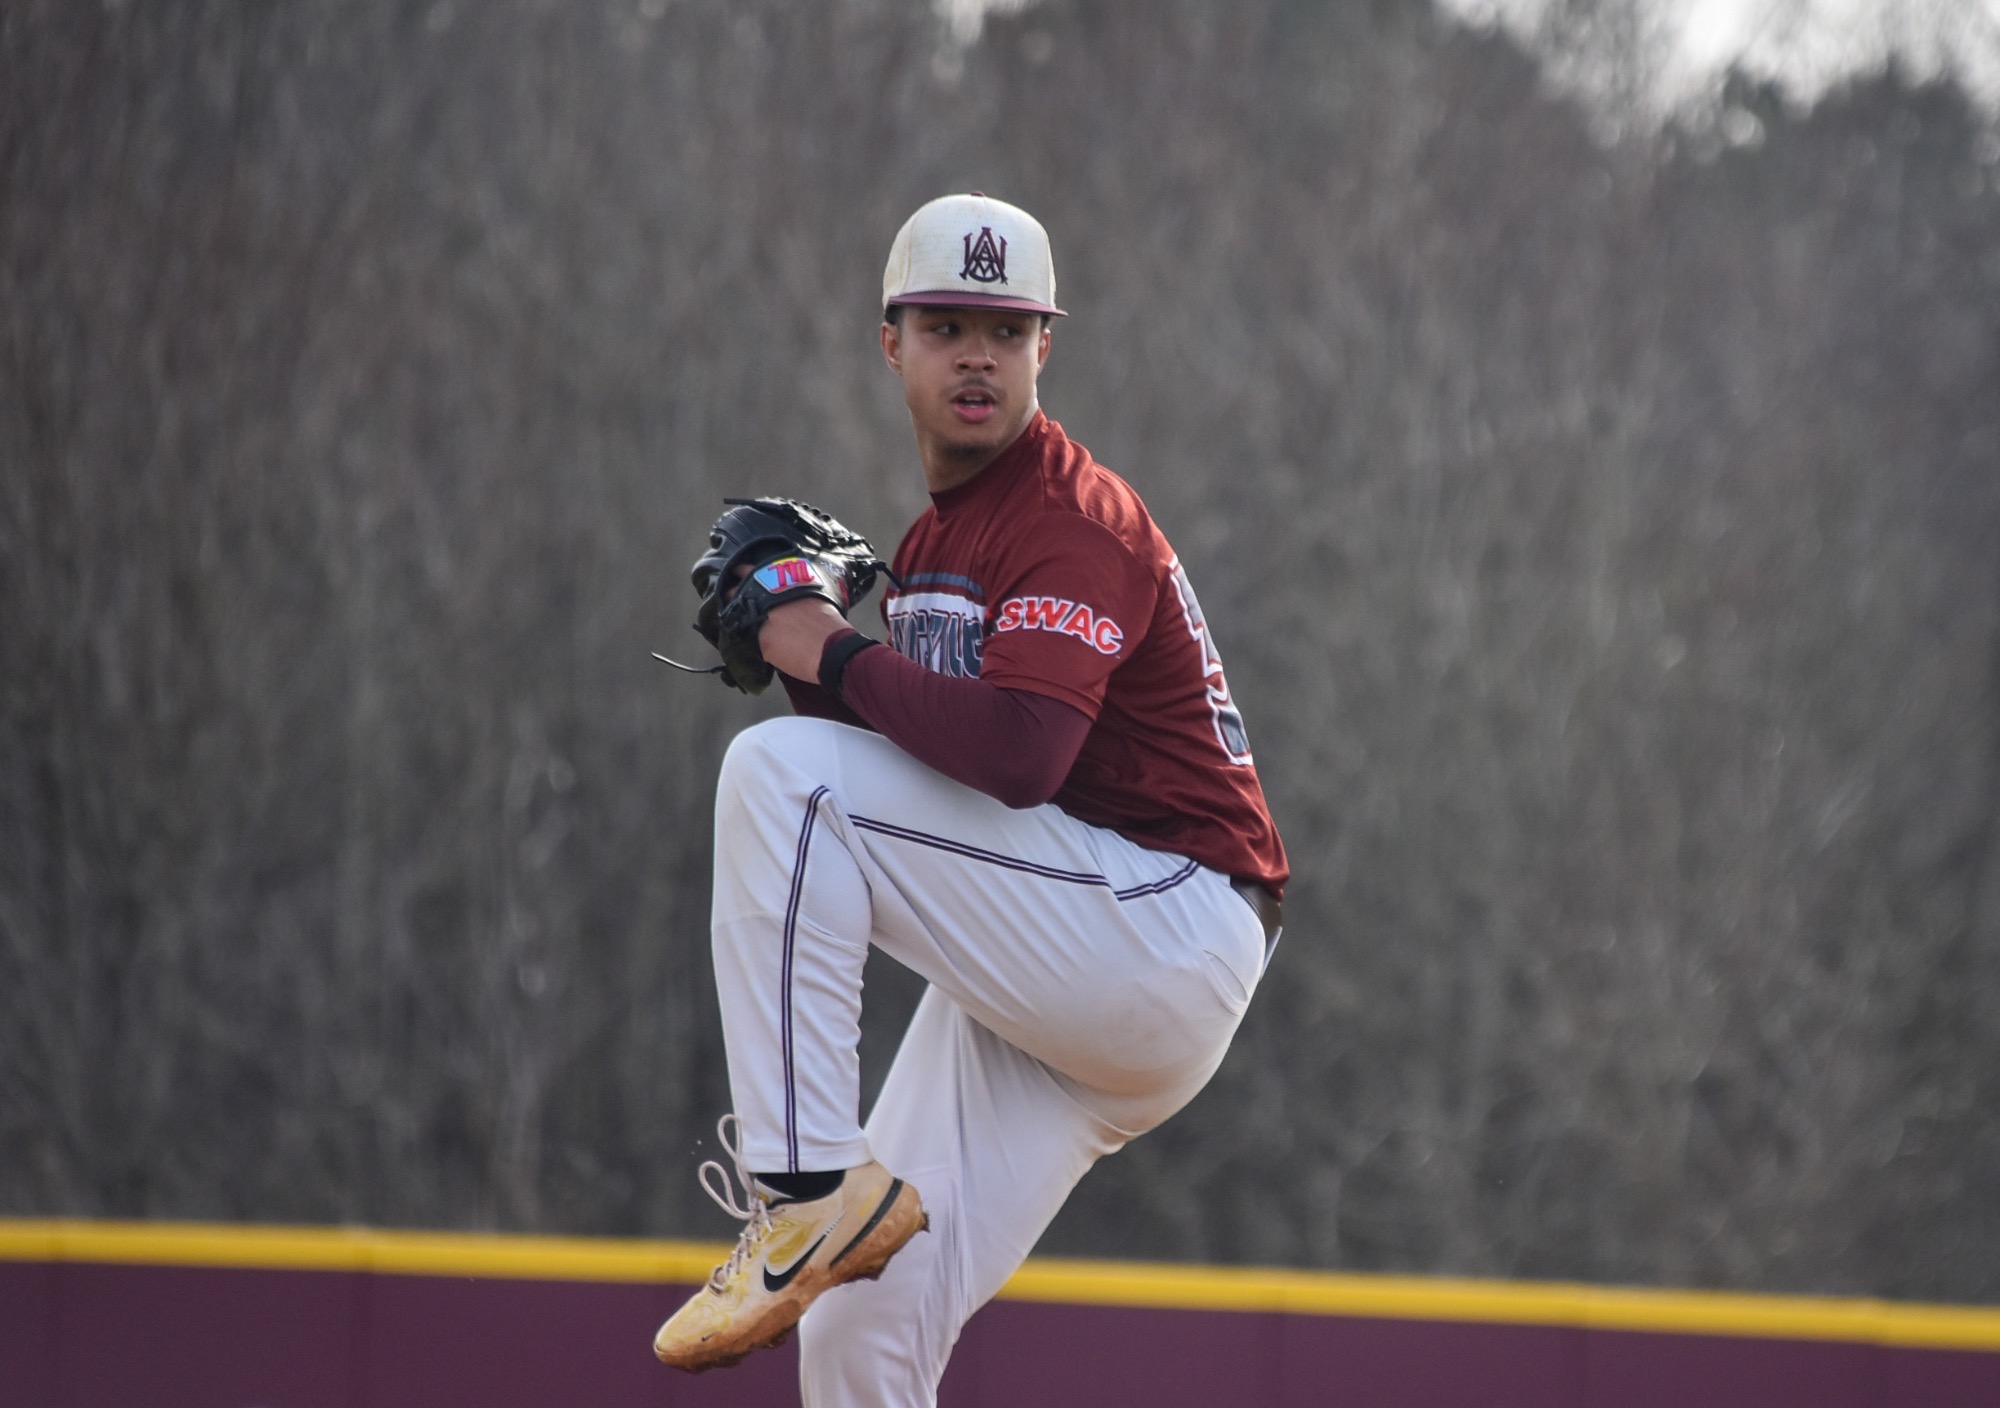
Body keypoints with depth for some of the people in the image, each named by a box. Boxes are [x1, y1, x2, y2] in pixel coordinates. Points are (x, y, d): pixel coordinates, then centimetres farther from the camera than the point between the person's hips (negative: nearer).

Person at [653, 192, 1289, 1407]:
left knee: (780, 772, -21)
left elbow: (1018, 753, -26)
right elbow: (927, 753, 19)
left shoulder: (1078, 520, -9)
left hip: (1169, 931, -9)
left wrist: (838, 660, -13)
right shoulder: (933, 543, 20)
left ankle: (808, 1189, -22)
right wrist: (808, 654, 4)